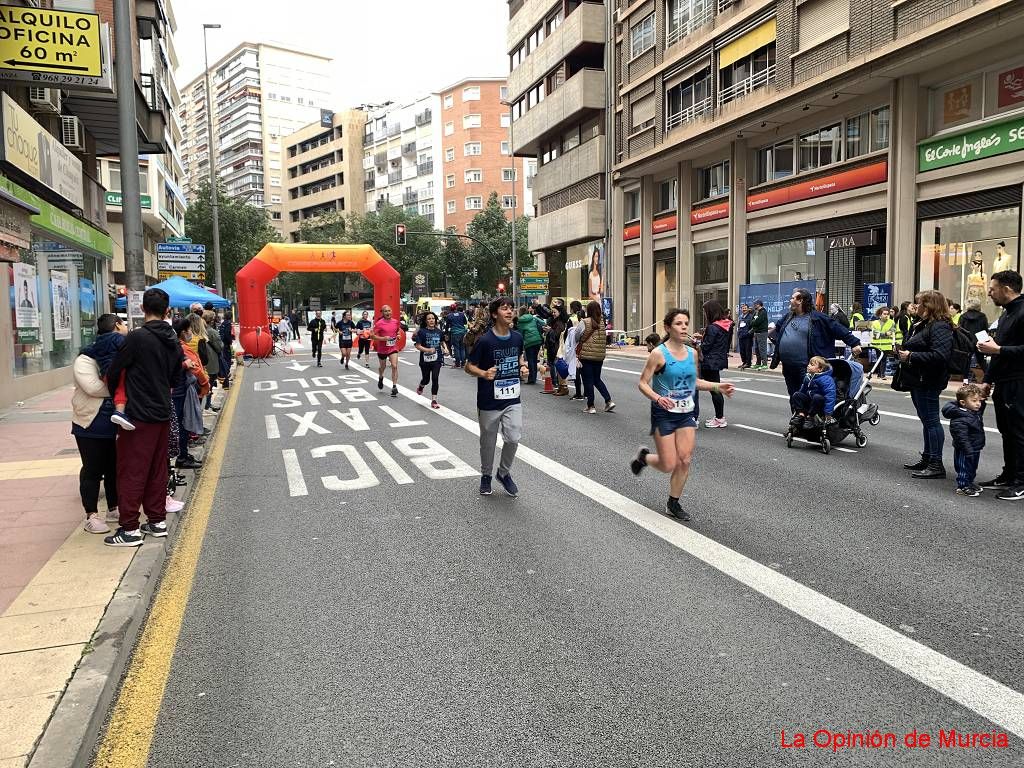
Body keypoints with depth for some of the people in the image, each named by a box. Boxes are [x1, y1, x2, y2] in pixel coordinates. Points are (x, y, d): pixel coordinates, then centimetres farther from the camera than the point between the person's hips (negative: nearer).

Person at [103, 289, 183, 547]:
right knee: (157, 469, 14)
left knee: (131, 471, 0)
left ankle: (130, 529, 4)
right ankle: (157, 521, 22)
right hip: (163, 414, 7)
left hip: (139, 415, -7)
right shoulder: (174, 341, 6)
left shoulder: (137, 337, -15)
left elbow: (113, 373, -8)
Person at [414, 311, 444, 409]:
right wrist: (428, 350, -26)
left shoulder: (438, 331, 3)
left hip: (436, 359, 2)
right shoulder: (422, 331, -9)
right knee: (426, 379, 12)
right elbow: (418, 346, -13)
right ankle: (421, 387, 49)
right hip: (425, 359, -2)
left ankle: (434, 400, 1)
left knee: (435, 379, -6)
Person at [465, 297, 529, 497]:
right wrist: (484, 374, -27)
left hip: (512, 399, 4)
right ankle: (486, 476, 35)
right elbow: (469, 366, -8)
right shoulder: (485, 340, -14)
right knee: (488, 442, 11)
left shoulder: (517, 337, 2)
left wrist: (523, 366, 1)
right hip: (489, 401, -3)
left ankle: (504, 473, 20)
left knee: (514, 438, -6)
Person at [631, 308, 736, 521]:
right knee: (669, 465, -3)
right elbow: (643, 383, -12)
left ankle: (674, 503, 19)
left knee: (685, 461, 0)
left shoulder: (692, 353, 4)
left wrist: (718, 387, 5)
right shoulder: (659, 353, -14)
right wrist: (658, 398, -29)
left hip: (687, 413, 5)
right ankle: (643, 456, 30)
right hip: (664, 414, -5)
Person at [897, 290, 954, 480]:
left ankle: (936, 465, -3)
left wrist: (911, 356, -22)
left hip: (928, 383, -11)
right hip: (918, 380, 11)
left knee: (931, 420, -7)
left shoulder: (940, 327, -16)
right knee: (926, 420, 17)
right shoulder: (921, 325, 17)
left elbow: (940, 356, -27)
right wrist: (904, 352, 10)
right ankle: (927, 459, 26)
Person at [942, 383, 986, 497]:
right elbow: (962, 438, -28)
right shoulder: (959, 420, -28)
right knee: (964, 468, 1)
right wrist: (969, 451, -29)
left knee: (973, 468, 23)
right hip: (965, 451, -10)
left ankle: (970, 483, 39)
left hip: (975, 449, 10)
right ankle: (962, 487, 12)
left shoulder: (976, 412, 3)